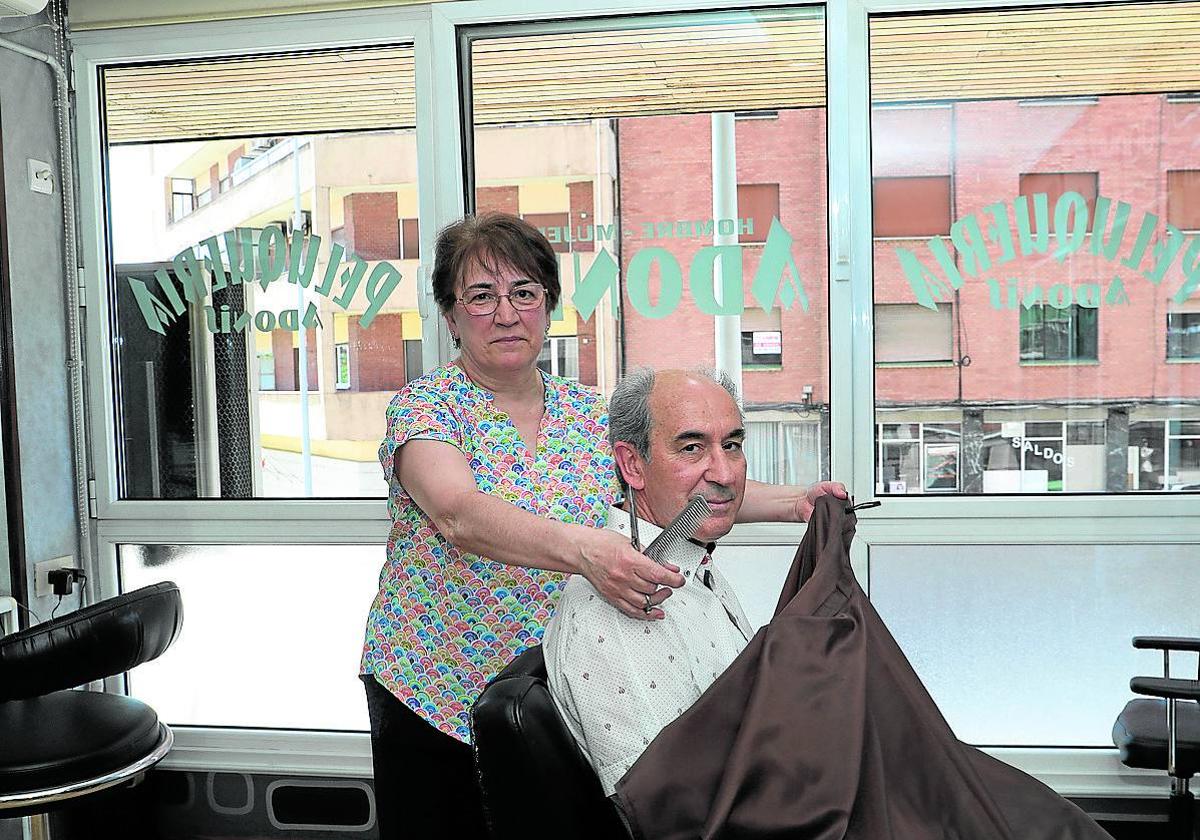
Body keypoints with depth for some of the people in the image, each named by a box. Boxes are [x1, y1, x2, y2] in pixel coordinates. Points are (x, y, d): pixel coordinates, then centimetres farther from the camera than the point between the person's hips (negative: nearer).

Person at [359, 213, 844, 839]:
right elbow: (459, 513, -31)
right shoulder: (424, 406, -12)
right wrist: (581, 549, -47)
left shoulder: (590, 413, 3)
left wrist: (794, 501, -11)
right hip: (433, 694, -3)